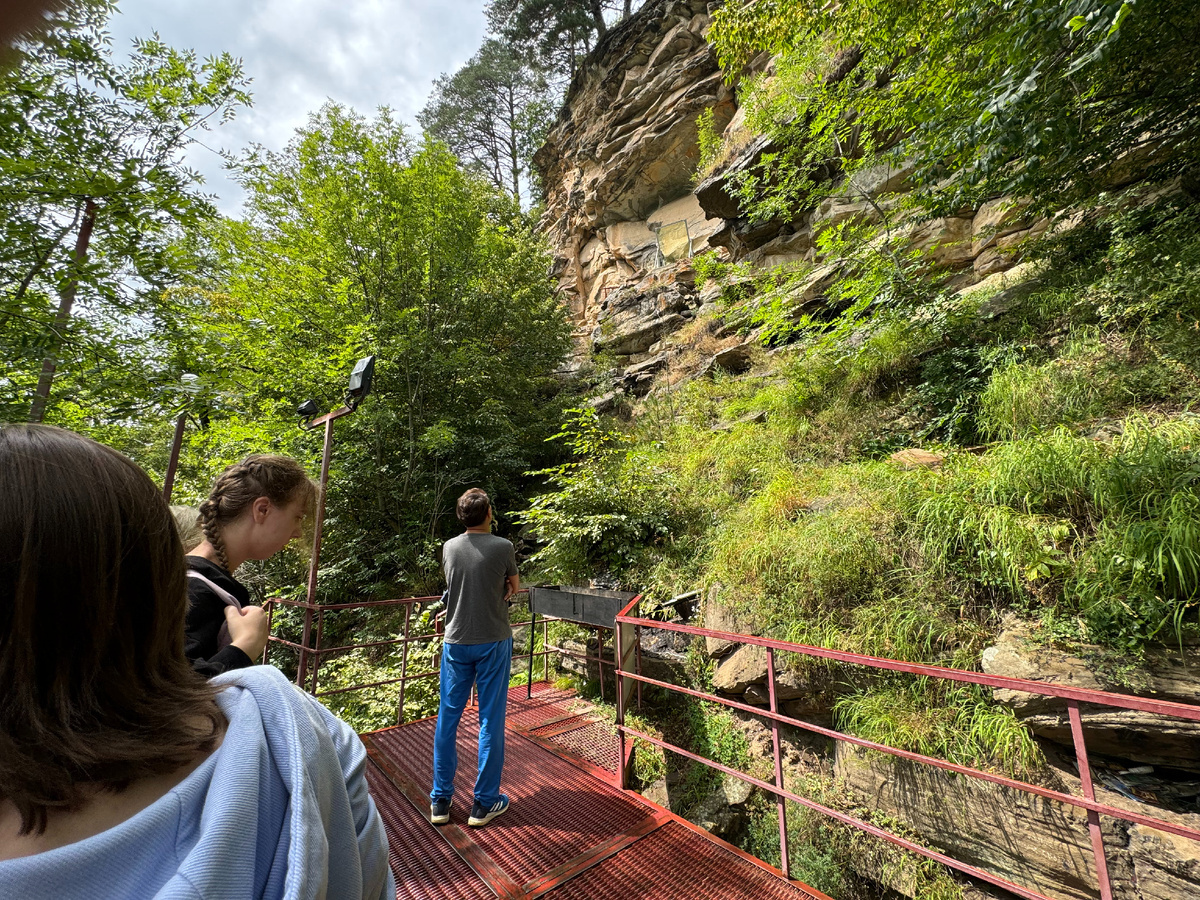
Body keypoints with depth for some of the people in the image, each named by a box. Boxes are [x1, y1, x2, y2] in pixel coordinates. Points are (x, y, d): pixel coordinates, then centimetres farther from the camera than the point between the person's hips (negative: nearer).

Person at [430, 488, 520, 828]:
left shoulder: (449, 548, -3)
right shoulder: (503, 548, -14)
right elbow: (514, 588, 2)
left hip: (456, 642, 3)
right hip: (493, 641, -3)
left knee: (447, 718, 15)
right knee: (490, 721, 9)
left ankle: (440, 800, 28)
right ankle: (484, 802, 22)